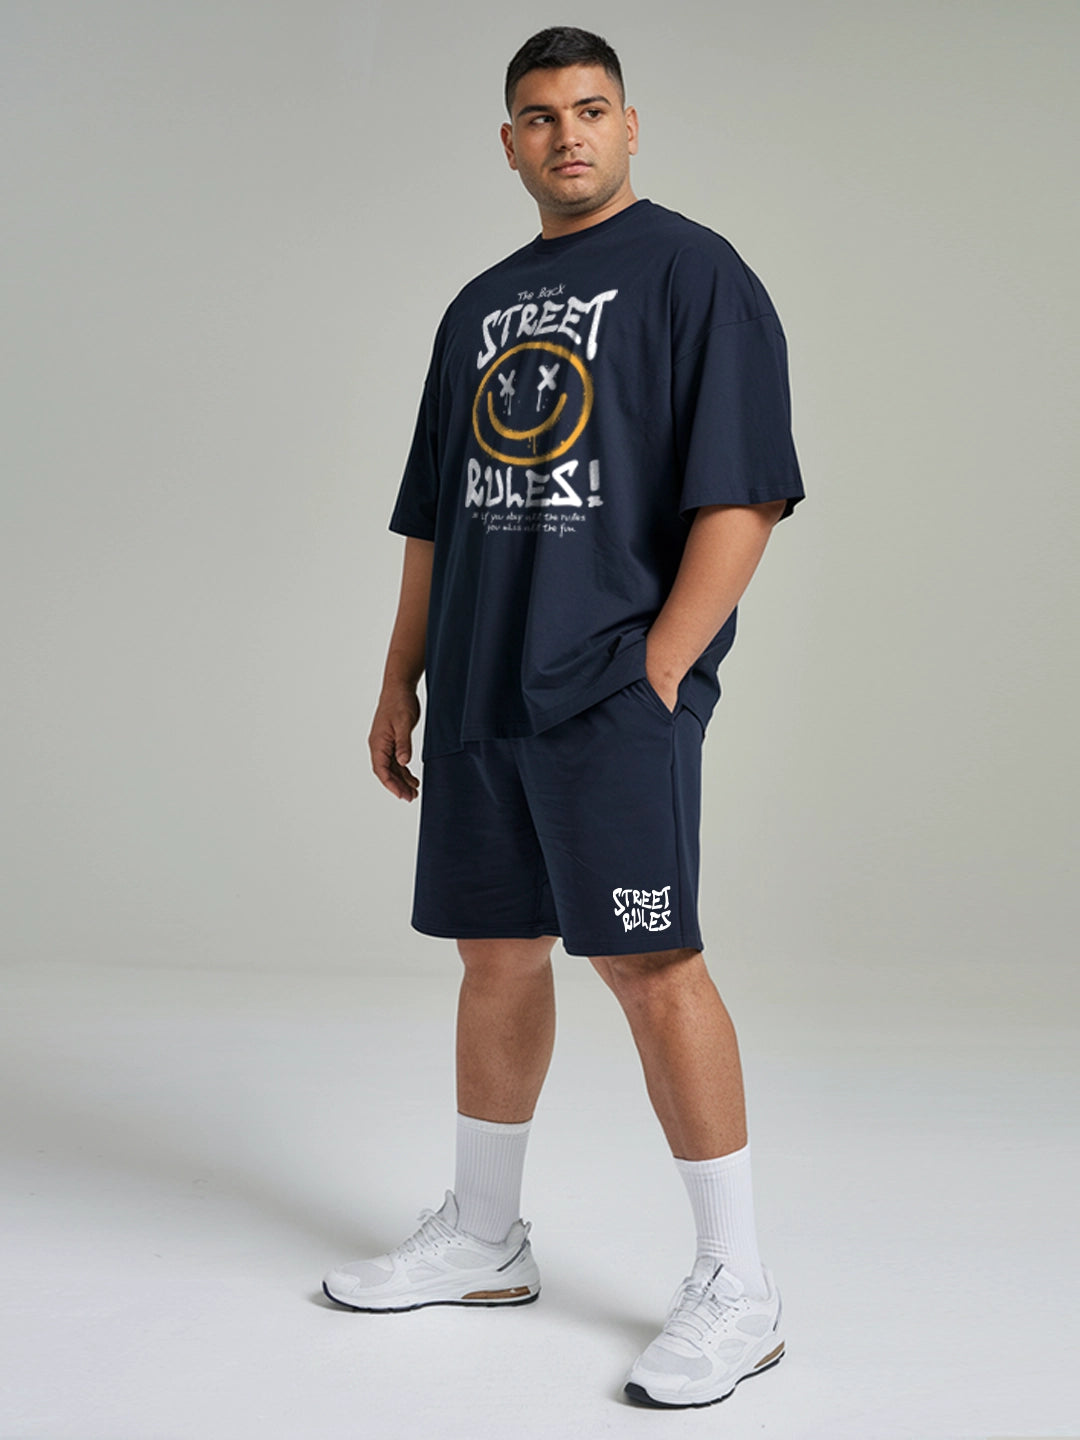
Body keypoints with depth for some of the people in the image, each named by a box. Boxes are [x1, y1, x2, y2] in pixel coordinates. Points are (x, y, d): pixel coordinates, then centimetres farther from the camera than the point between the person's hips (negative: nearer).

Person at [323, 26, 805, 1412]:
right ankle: (482, 1238, 26)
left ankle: (738, 1287, 0)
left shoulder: (695, 274, -1)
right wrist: (402, 681, 16)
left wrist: (656, 672, -16)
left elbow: (743, 496, -9)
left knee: (647, 961, -10)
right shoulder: (480, 309, 19)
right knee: (495, 952, 12)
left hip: (616, 685, -6)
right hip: (481, 690, 7)